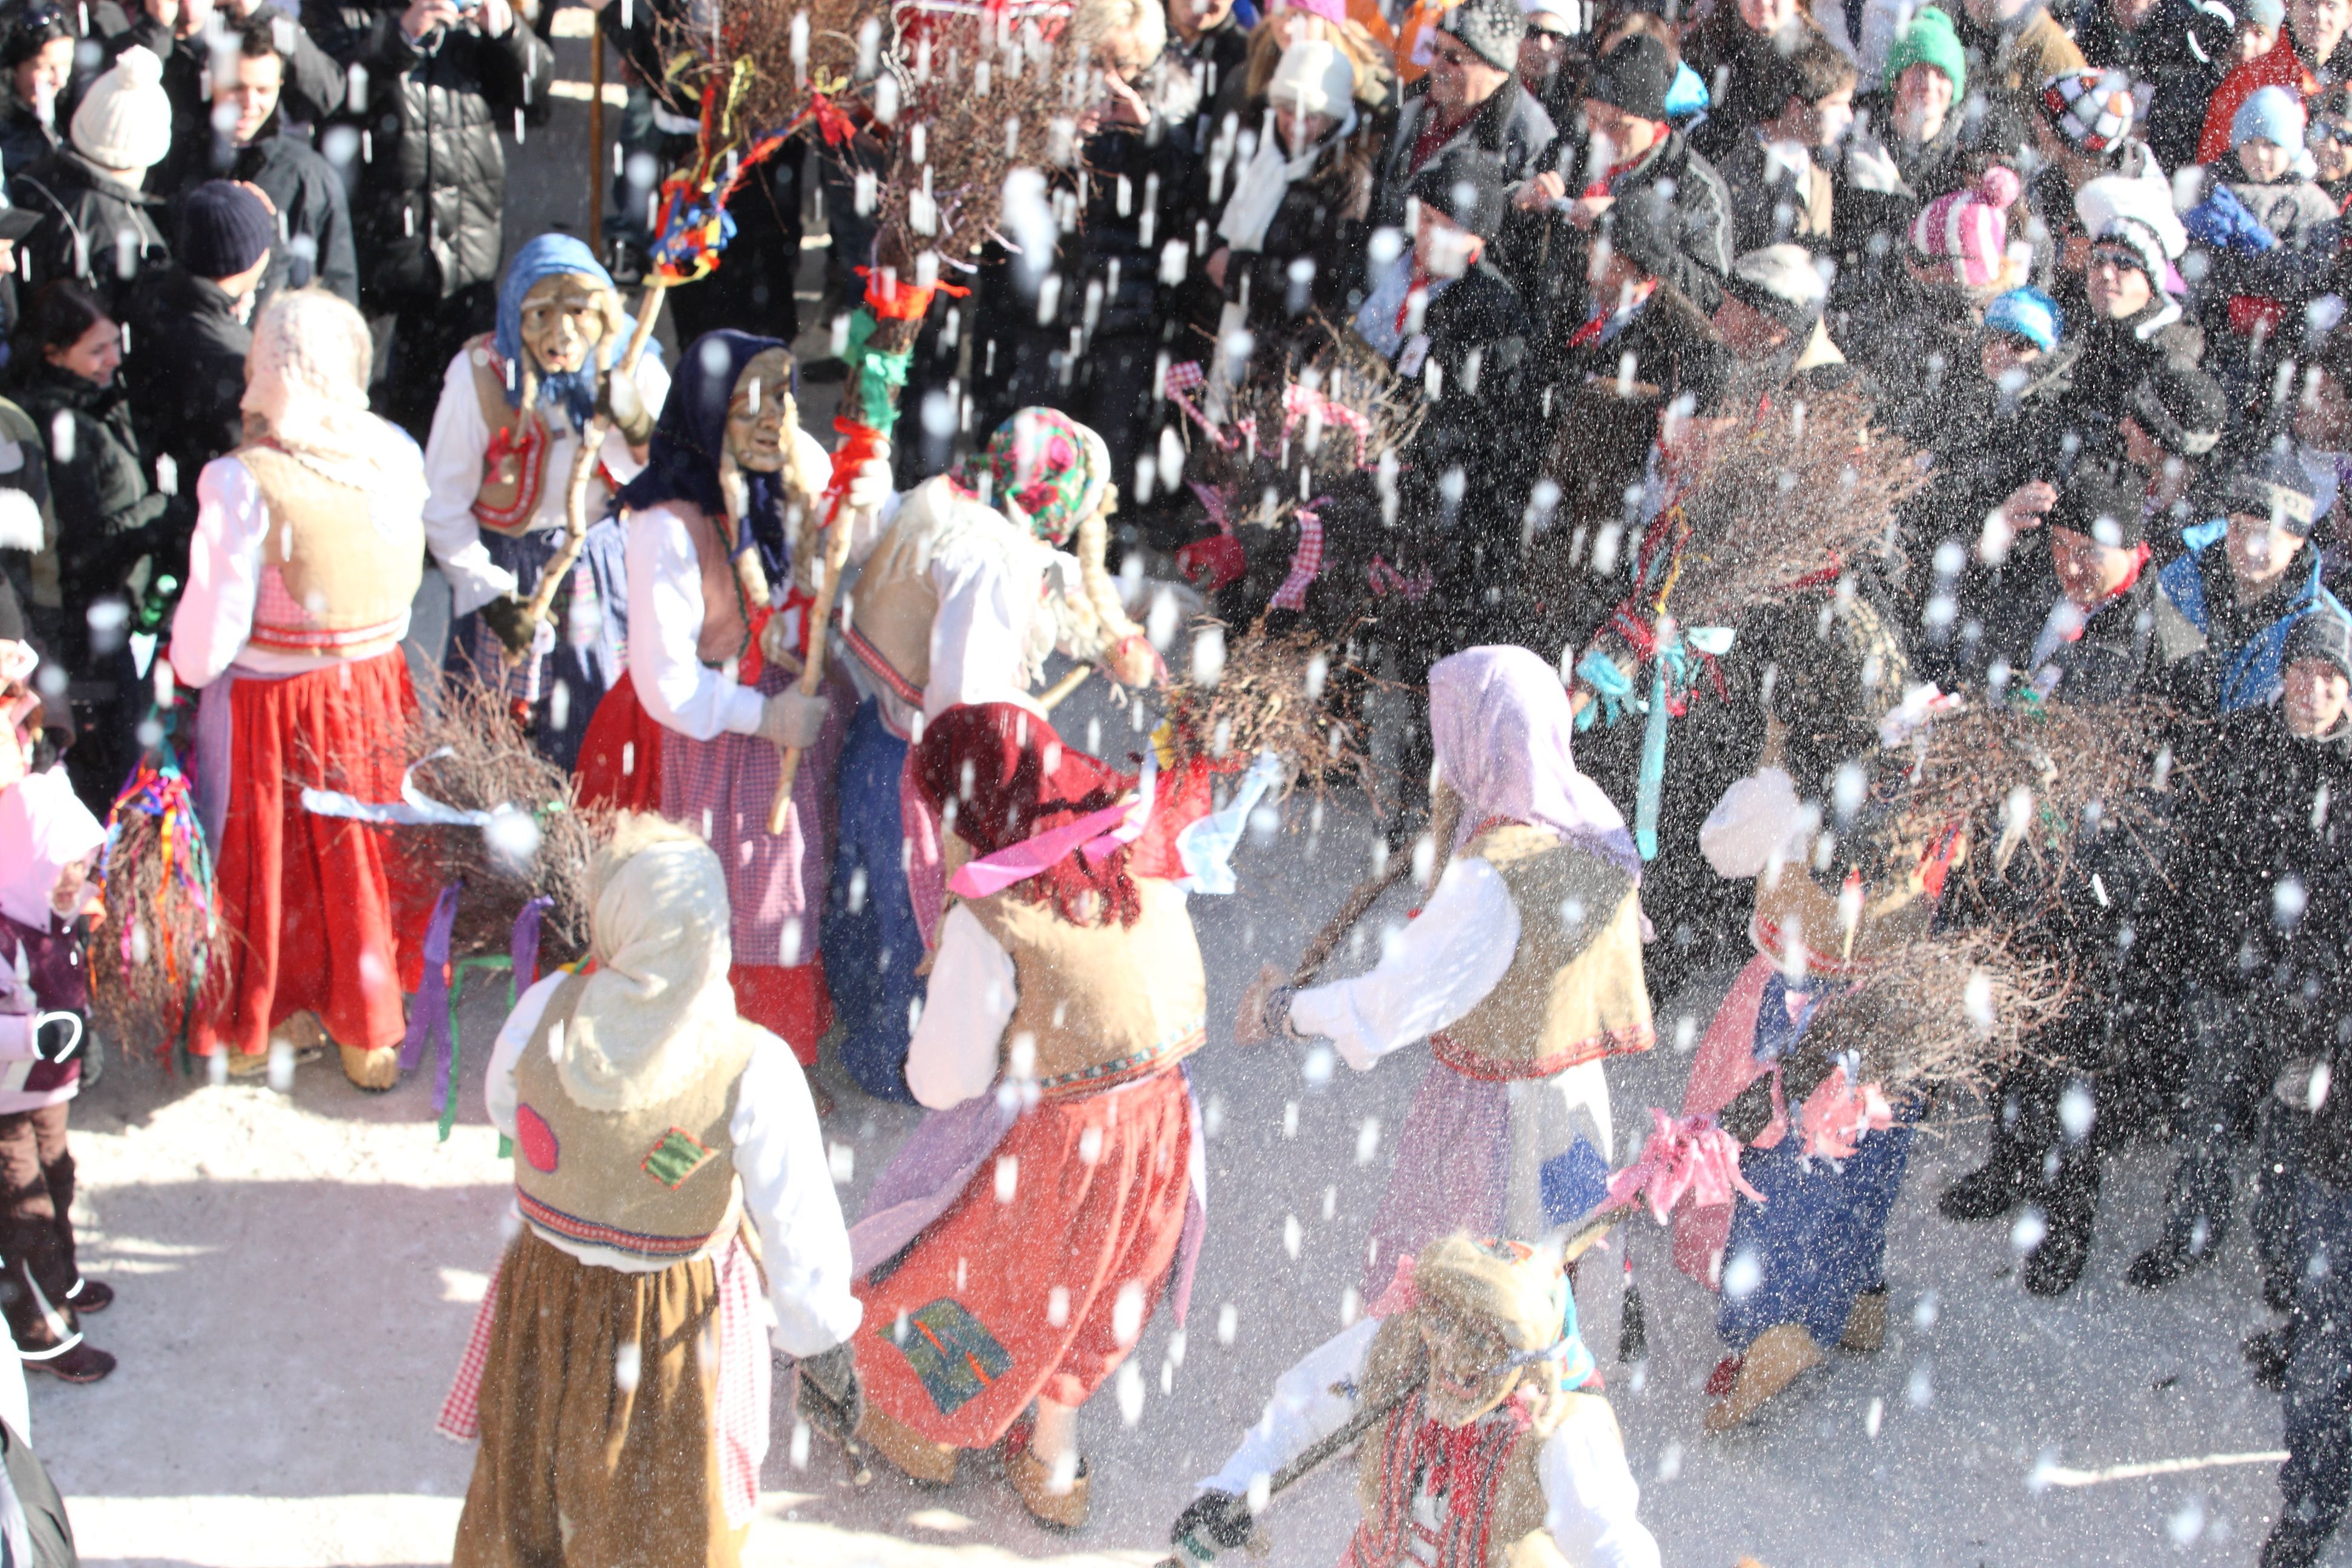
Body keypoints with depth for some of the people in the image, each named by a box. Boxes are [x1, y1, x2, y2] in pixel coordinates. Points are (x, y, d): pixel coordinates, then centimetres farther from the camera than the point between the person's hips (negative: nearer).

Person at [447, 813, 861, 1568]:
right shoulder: (753, 1072, -30)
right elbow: (800, 1229, -21)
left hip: (547, 1297, 3)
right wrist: (821, 1340, -6)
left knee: (530, 1478, 30)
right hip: (676, 1323, -2)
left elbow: (503, 1109, -1)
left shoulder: (545, 1011, -23)